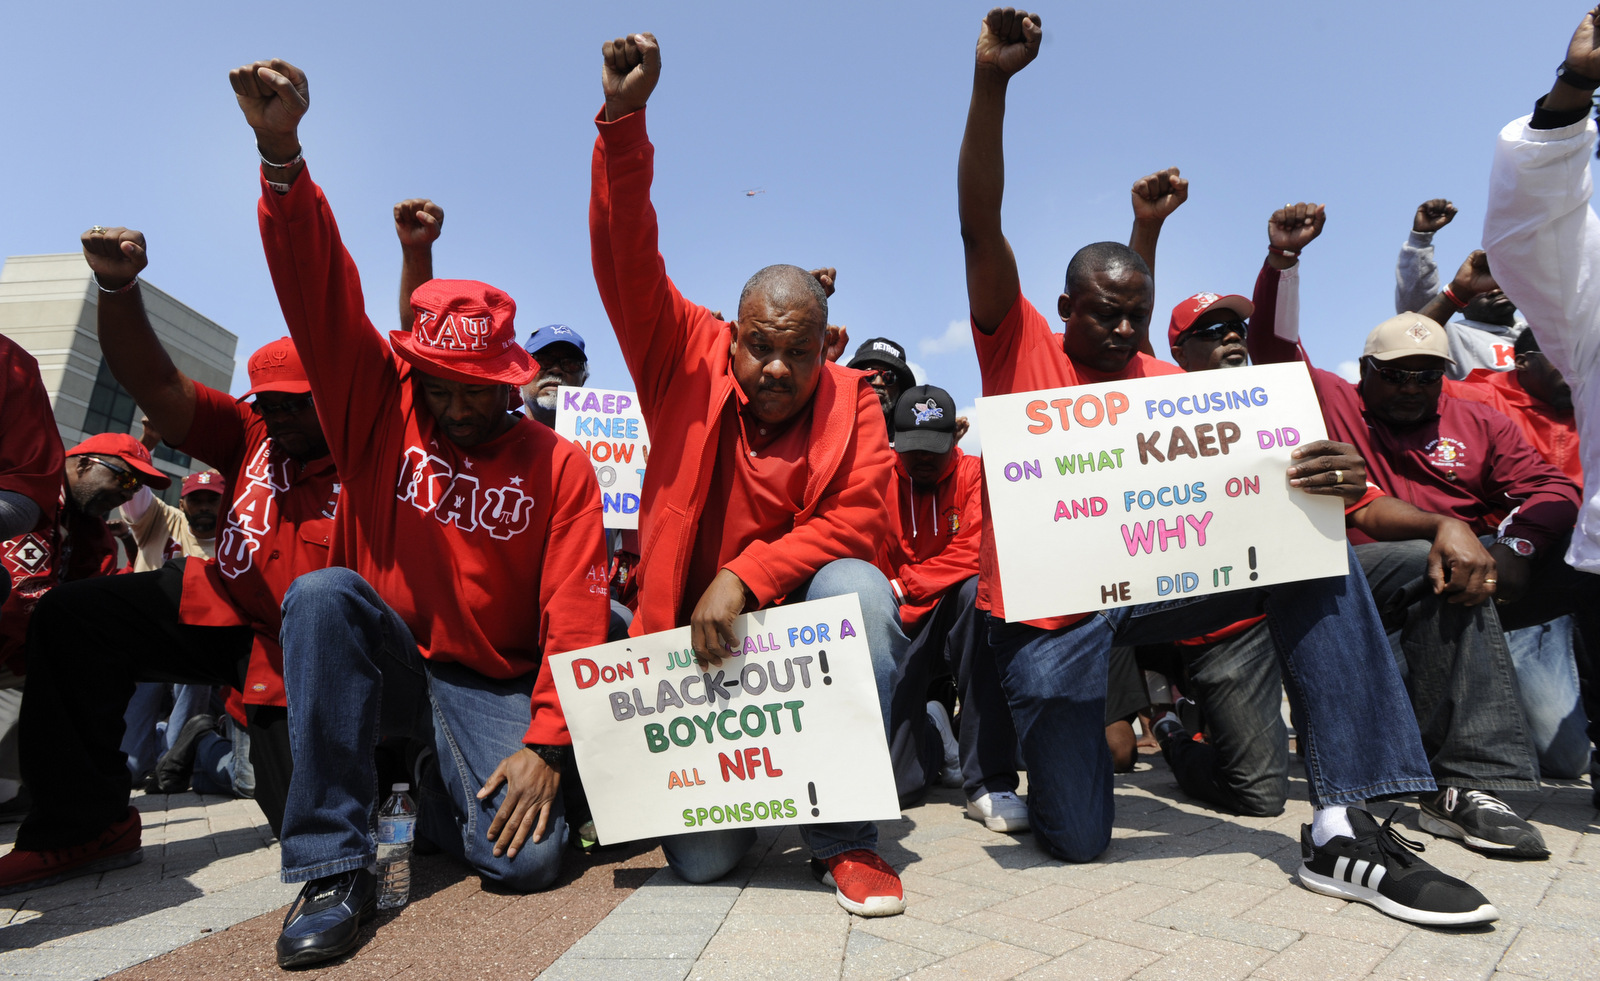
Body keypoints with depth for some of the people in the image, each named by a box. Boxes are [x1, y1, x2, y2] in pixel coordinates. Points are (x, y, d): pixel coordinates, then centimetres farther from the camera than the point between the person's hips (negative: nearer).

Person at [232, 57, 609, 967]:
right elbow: (322, 297, -17)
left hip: (492, 688, -1)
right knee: (322, 594, -31)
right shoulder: (381, 407, -2)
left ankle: (444, 789, 17)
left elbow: (575, 618, -12)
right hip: (381, 659, 2)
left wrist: (544, 742, -21)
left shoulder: (559, 466, -7)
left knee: (526, 855, -22)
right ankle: (335, 865, -21)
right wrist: (283, 156, -31)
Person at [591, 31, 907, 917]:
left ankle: (845, 837, -18)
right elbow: (627, 262, -10)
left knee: (857, 587, -35)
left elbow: (860, 520, -10)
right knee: (699, 858, -10)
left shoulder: (852, 401, 0)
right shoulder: (689, 365, 0)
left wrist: (747, 576, -22)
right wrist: (623, 118, -20)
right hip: (695, 631, 0)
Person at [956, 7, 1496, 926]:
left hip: (1146, 584, 4)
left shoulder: (1172, 389, 7)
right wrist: (991, 84, -25)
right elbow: (981, 229, -15)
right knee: (1078, 837, -7)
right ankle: (1031, 752, 30)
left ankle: (1343, 829, -19)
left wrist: (1314, 486, -26)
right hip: (1048, 609, -4)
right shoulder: (1022, 350, -3)